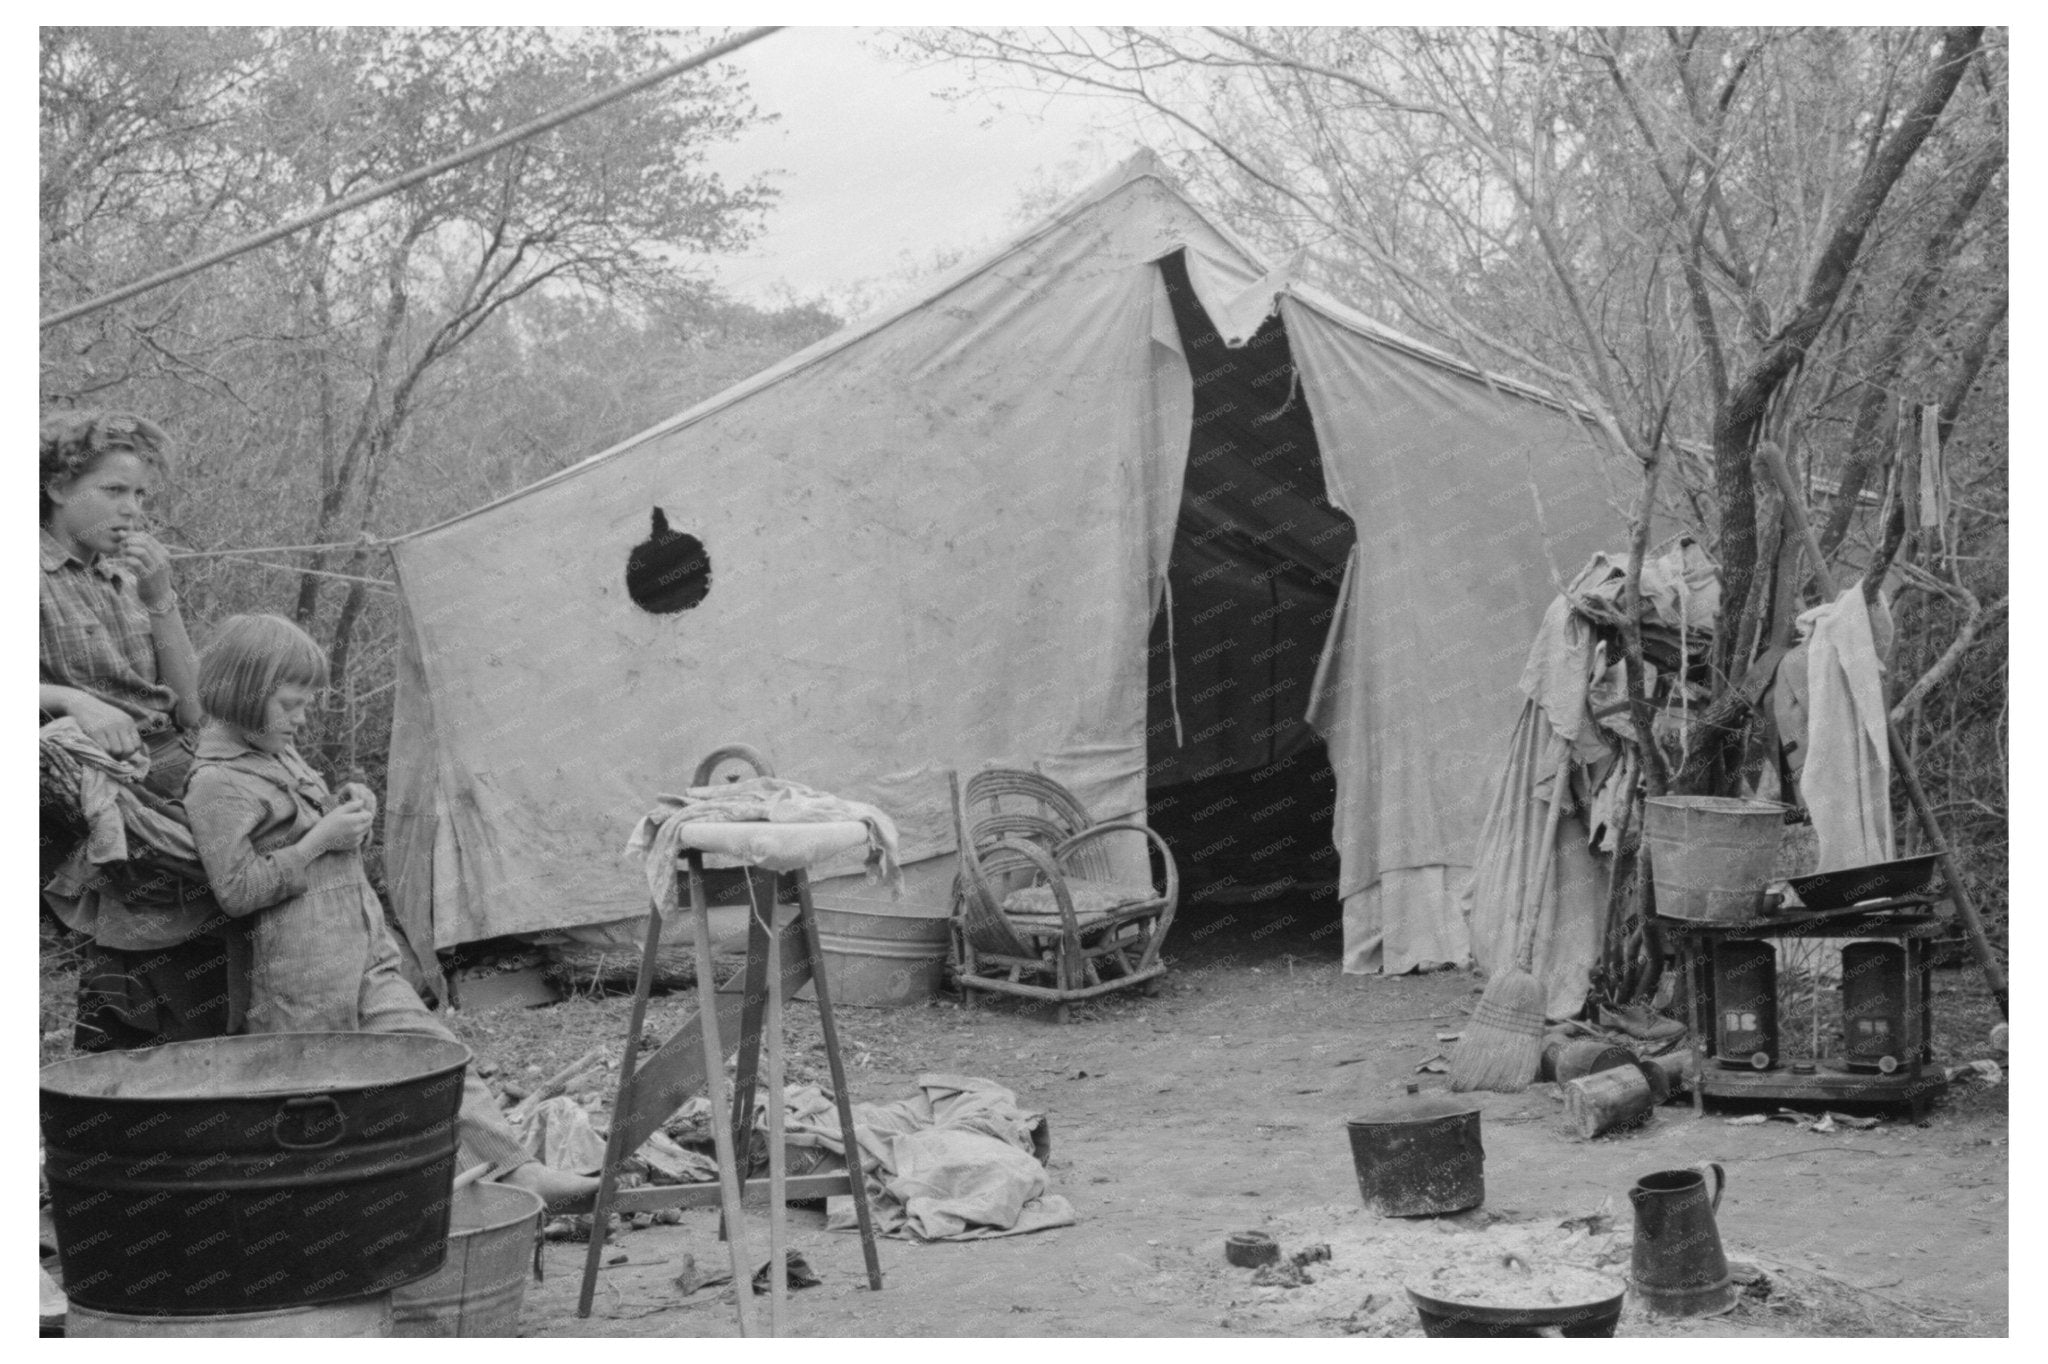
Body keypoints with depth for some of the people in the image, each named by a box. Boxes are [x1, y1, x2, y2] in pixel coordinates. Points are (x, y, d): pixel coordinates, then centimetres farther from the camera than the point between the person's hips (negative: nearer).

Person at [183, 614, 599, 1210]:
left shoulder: (278, 753, 16)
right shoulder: (216, 782, -13)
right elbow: (237, 890, -18)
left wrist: (349, 810, 10)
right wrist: (321, 839, -17)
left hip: (366, 952, 9)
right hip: (301, 971, -9)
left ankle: (517, 1171, 0)